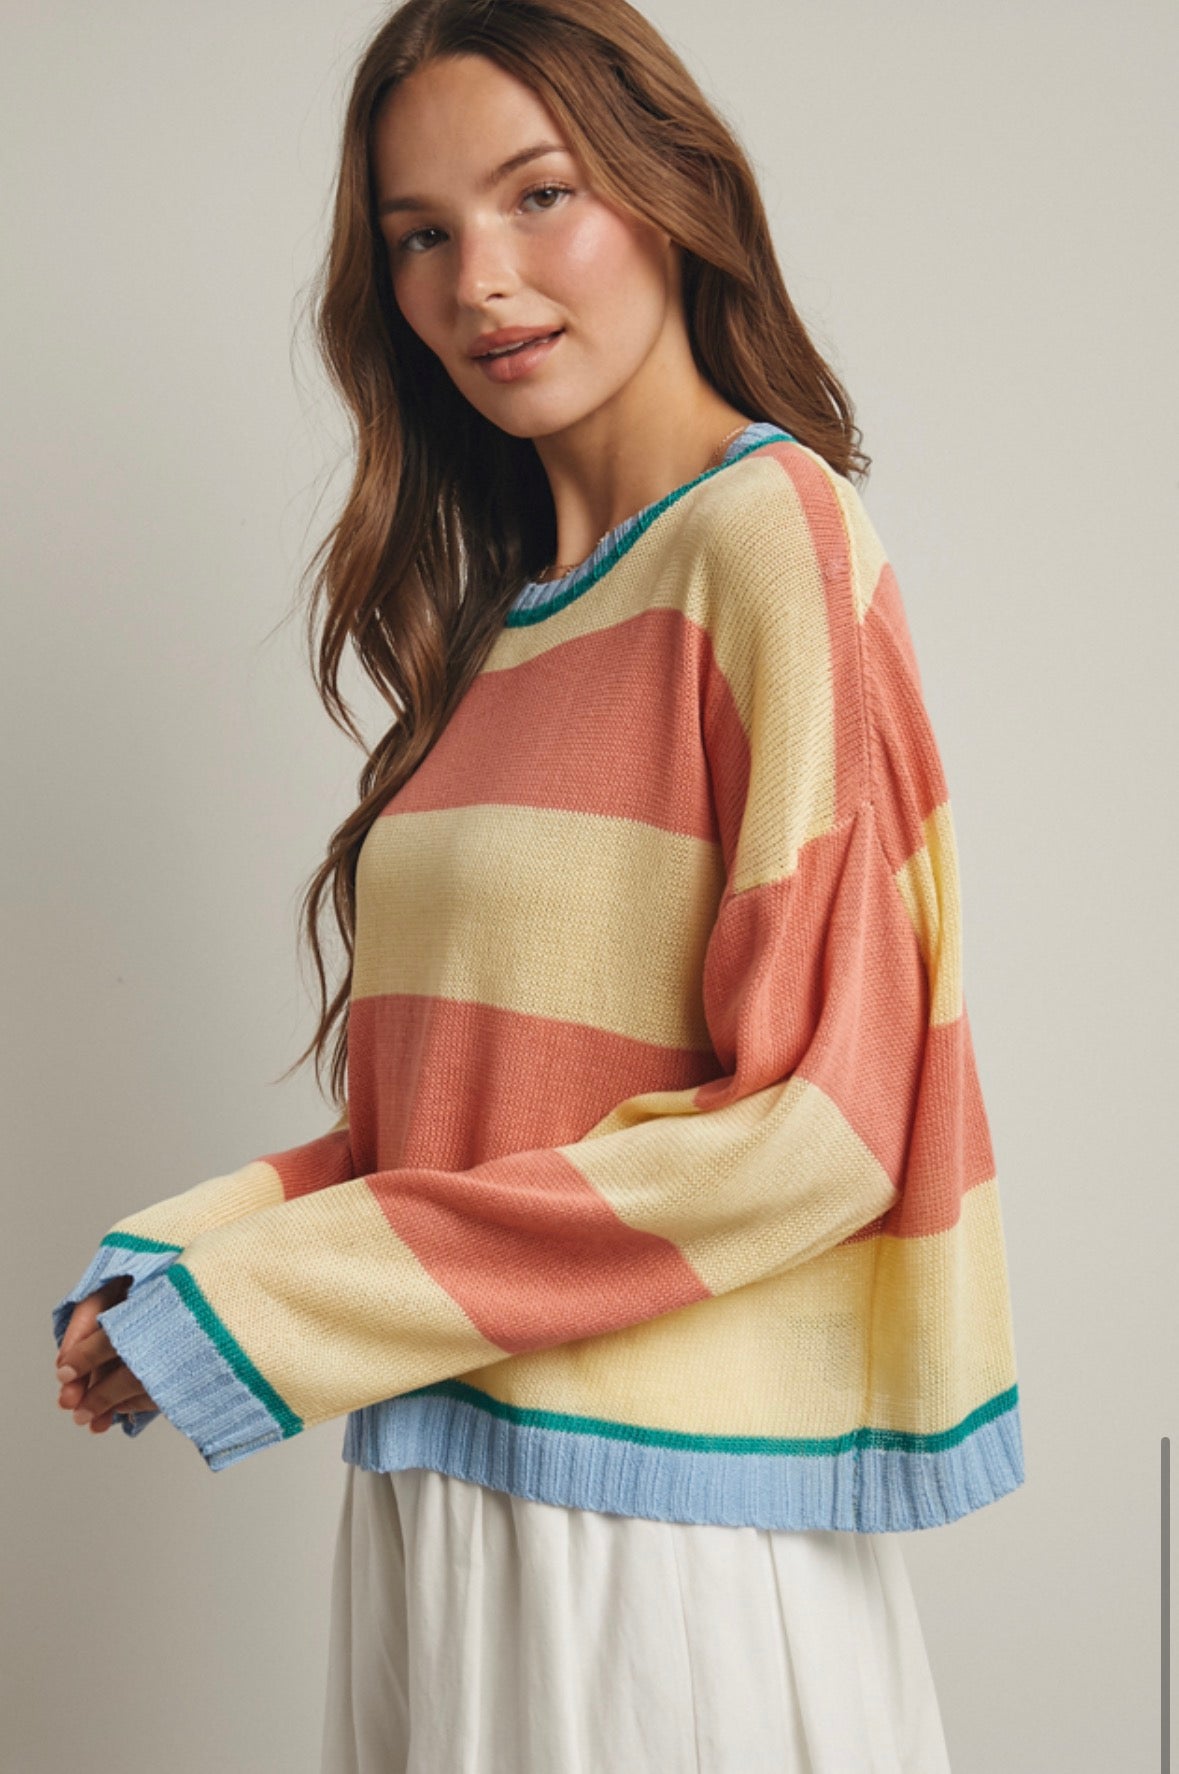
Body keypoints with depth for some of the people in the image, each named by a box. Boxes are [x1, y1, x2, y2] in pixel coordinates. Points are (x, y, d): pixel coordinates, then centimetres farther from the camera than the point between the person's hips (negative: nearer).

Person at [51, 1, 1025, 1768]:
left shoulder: (773, 533, -11)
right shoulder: (500, 613, 11)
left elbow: (819, 1124, -17)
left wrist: (270, 1305, -14)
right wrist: (180, 1255, -2)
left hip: (663, 1510, -7)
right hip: (446, 1494, 7)